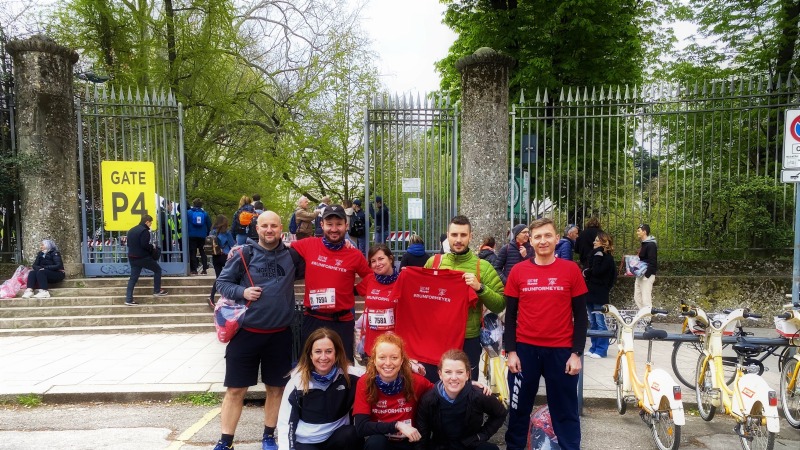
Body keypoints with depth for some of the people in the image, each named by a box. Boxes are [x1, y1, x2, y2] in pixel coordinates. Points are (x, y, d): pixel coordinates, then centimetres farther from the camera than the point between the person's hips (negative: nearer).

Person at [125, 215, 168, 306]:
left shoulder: (131, 230, 13)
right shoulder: (144, 231, -15)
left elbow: (128, 244, 17)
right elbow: (145, 245, -23)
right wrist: (152, 247, -6)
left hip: (132, 257, 8)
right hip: (143, 257, -8)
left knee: (133, 278, 8)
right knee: (157, 269, 12)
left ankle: (129, 299, 4)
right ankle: (157, 291, 16)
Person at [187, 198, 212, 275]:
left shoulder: (189, 212, -4)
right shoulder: (204, 213, 2)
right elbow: (209, 224, 3)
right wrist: (207, 233, 14)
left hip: (192, 236, -2)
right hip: (202, 236, 2)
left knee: (193, 253, 4)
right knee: (203, 252, 10)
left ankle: (194, 269, 1)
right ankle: (205, 269, 5)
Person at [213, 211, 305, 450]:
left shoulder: (292, 255, 2)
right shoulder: (244, 254, -6)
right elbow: (222, 282, 0)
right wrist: (241, 292, -17)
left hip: (280, 334, 2)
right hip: (246, 332, -2)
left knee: (276, 387, 13)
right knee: (235, 389, 5)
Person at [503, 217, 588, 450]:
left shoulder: (571, 270, -2)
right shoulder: (518, 271, 0)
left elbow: (580, 315, 1)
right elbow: (510, 315, 4)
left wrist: (576, 353, -4)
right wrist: (511, 351, -2)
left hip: (561, 351, -1)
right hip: (525, 349, 1)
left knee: (565, 411, 11)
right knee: (519, 409, 13)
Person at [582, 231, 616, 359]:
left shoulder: (607, 258, -8)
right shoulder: (595, 255, 15)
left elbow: (597, 271, -21)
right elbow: (588, 270, 15)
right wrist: (585, 273, -4)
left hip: (600, 295, -8)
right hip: (591, 293, 8)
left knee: (600, 323, -3)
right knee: (592, 323, 12)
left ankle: (601, 350, 3)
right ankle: (594, 347, 19)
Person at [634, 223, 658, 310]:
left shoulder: (651, 245, -15)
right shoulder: (644, 244, 15)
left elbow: (652, 263, -21)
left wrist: (646, 275, -24)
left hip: (647, 275, -10)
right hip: (640, 275, 10)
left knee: (646, 300, -9)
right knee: (637, 297, 13)